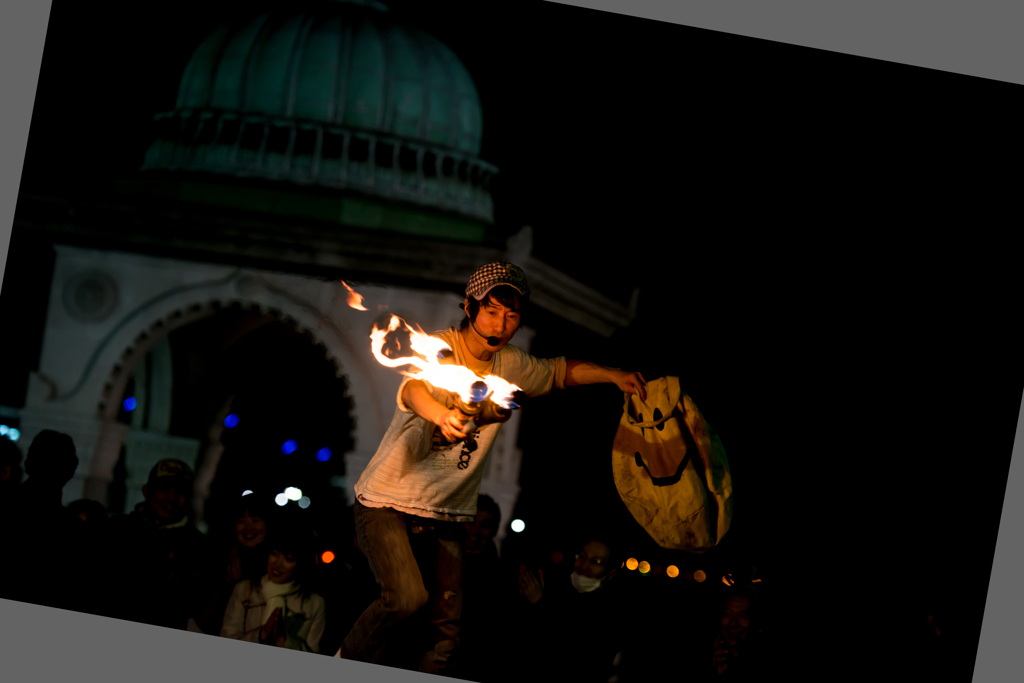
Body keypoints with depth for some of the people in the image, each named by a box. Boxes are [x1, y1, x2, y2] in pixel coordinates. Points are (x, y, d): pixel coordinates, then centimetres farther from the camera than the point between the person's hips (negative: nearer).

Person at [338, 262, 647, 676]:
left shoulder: (510, 366, 2)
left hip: (445, 513, 6)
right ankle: (349, 662, -2)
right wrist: (441, 414, -62)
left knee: (448, 633, -3)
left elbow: (561, 372, 22)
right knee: (408, 596, -26)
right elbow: (414, 388, -40)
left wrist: (612, 375, 7)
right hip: (386, 501, -6)